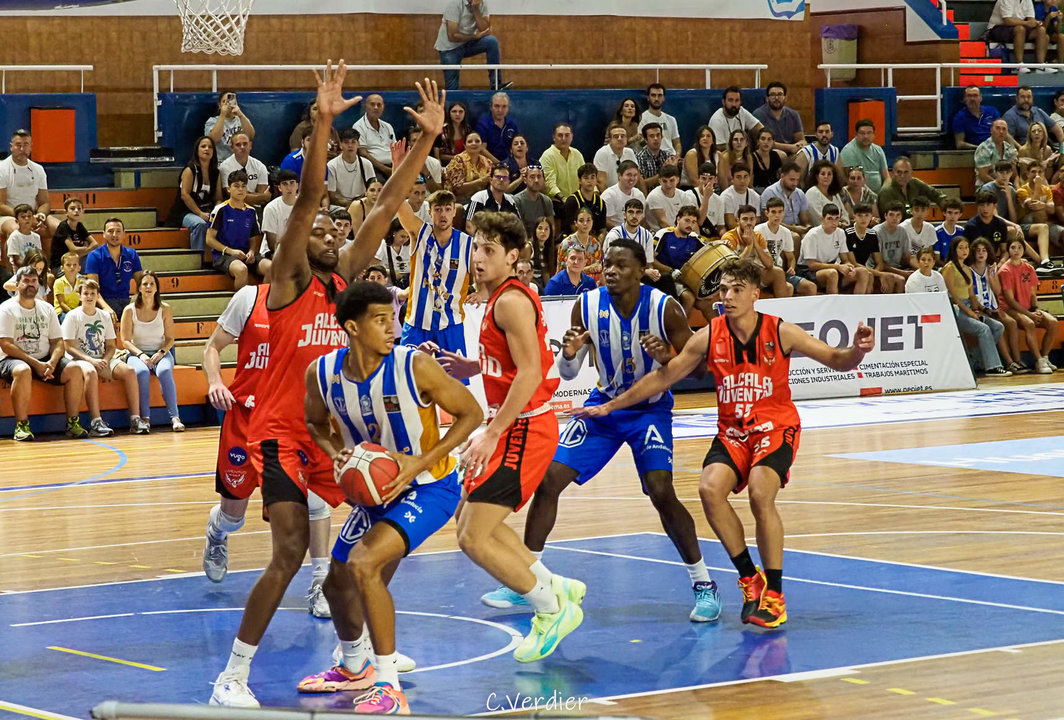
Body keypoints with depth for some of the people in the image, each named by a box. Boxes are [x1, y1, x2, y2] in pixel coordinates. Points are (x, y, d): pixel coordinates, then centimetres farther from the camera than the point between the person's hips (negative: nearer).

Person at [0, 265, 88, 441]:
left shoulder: (46, 309, 13)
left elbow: (58, 342, 9)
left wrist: (52, 363, -14)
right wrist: (36, 364, -19)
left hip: (44, 360, 5)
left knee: (74, 369, -18)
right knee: (23, 371, -39)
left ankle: (73, 423, -13)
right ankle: (21, 425, -32)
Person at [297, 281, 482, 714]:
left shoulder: (415, 367, -25)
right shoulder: (322, 373, -13)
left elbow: (471, 413, -14)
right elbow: (316, 423, 9)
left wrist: (423, 462, -23)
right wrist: (335, 453, -12)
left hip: (430, 487, -6)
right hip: (377, 489, 6)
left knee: (364, 564, -27)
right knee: (337, 581, 17)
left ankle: (389, 687, -18)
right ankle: (354, 667, 49)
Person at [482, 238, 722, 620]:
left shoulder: (665, 309, -20)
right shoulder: (587, 306, -12)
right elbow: (568, 373, -4)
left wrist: (666, 358, -34)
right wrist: (569, 353, -27)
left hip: (650, 408, -4)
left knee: (661, 491, -22)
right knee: (549, 479, -5)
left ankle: (703, 585, -6)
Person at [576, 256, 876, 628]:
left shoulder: (781, 333, -11)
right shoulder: (709, 337, -6)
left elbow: (836, 360, -5)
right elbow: (663, 377, 4)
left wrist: (856, 351, -29)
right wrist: (609, 406, 4)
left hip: (776, 429, -3)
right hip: (731, 432, 3)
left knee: (761, 495, -27)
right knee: (710, 489, -24)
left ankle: (774, 594, -14)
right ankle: (750, 579, -9)